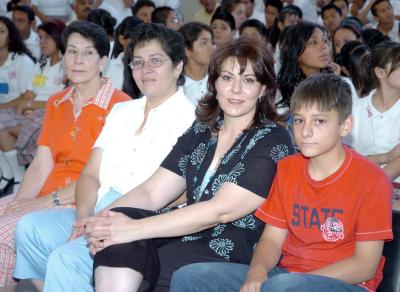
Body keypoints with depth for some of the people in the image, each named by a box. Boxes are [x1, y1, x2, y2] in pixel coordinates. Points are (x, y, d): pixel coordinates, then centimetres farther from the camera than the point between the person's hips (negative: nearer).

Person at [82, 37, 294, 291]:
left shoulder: (273, 141, -7)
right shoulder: (200, 132, 14)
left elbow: (221, 211, -18)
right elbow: (152, 192, 6)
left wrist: (134, 228, -22)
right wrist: (105, 218, -15)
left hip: (234, 260, -6)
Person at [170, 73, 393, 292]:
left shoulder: (371, 180, -8)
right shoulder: (287, 168, 11)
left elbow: (365, 265, -10)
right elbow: (272, 238, 10)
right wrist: (257, 272, -13)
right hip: (286, 273, 6)